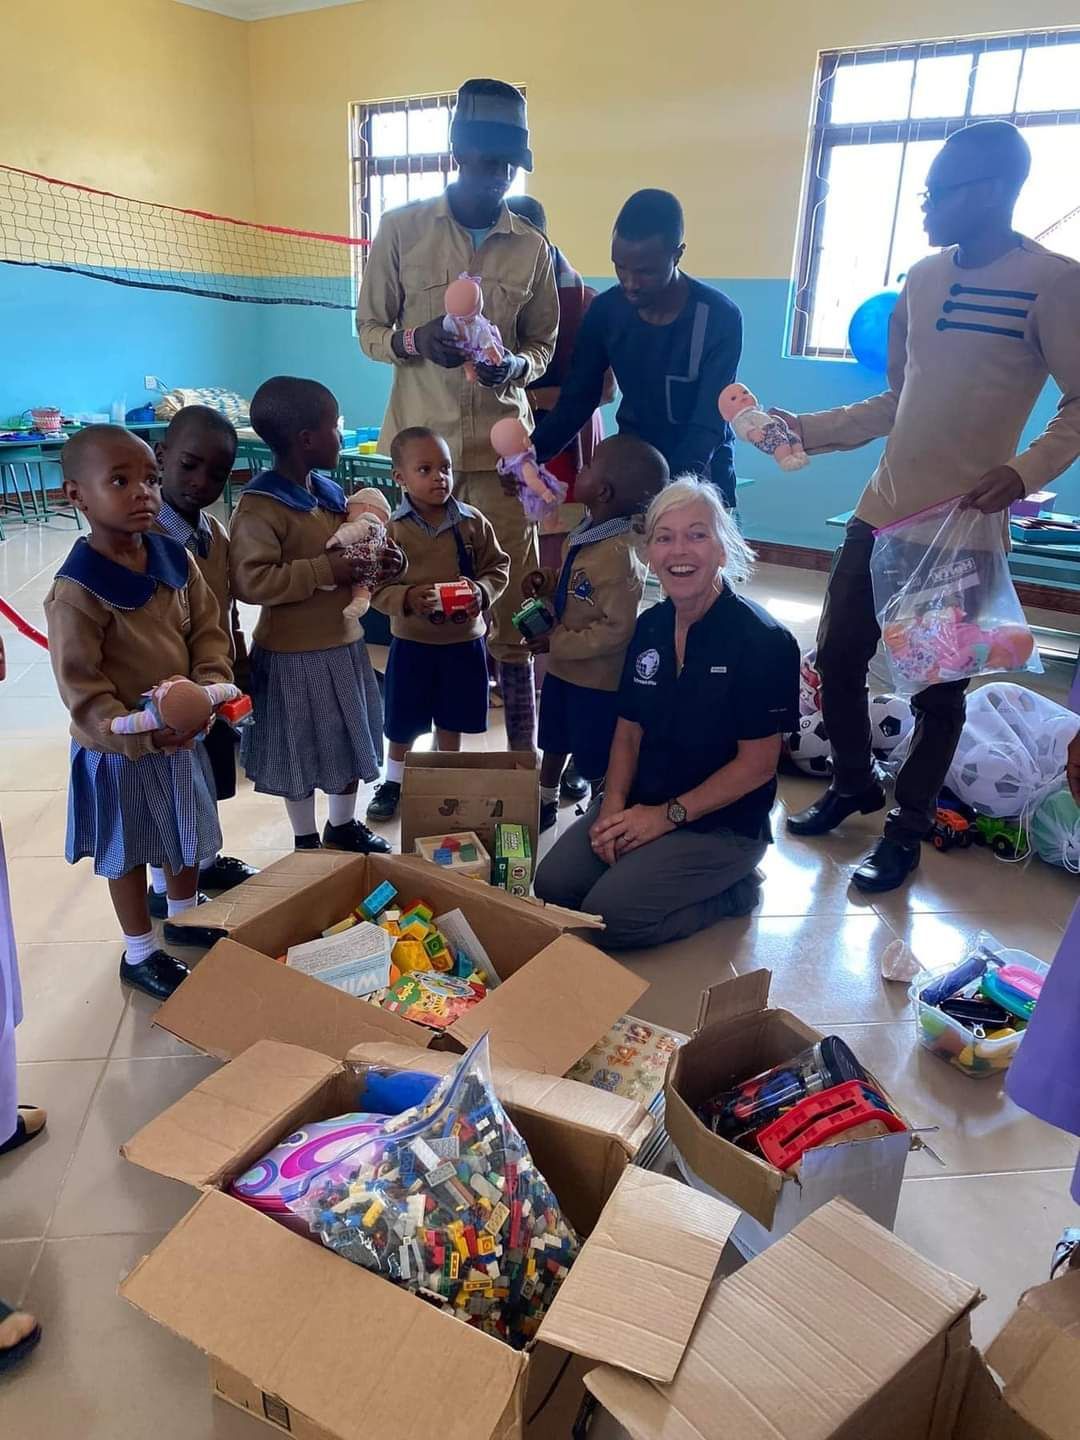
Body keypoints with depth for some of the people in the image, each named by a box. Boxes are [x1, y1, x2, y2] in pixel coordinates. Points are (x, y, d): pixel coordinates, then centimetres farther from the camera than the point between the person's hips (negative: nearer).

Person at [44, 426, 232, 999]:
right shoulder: (76, 591, -24)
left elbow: (208, 629, 1)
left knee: (187, 834, 24)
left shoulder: (176, 559, -6)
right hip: (118, 752, -6)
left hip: (184, 735, 6)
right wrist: (140, 736, -33)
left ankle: (185, 918, 49)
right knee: (129, 850, 13)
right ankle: (140, 953, 34)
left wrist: (211, 684, -17)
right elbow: (80, 689, -23)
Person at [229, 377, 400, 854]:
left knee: (349, 740, 20)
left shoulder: (331, 493, 7)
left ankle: (343, 826, 41)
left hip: (344, 641, 8)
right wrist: (325, 570, -28)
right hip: (294, 655, -8)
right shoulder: (259, 507, -19)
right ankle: (306, 841, 28)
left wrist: (378, 561, -2)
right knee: (301, 752, 9)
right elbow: (249, 581, -28)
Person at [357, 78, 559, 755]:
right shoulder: (402, 228, 3)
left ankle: (523, 756, 13)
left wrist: (515, 364, -10)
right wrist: (416, 340, -16)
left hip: (501, 446, 1)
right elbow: (370, 329, 6)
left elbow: (543, 343, 14)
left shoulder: (532, 248, 7)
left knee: (512, 608, 1)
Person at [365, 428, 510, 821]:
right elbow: (377, 587, -10)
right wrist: (407, 599, -29)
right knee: (403, 725, 13)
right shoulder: (392, 528, -11)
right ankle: (393, 784, 36)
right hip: (411, 643, -1)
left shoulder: (473, 522, -5)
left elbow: (497, 567, 3)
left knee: (451, 722, 16)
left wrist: (482, 592, -17)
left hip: (464, 641, 2)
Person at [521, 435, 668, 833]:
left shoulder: (620, 556, -30)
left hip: (597, 679, -9)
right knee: (554, 743, 28)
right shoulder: (586, 533, -2)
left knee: (595, 763, 11)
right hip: (563, 667, 10)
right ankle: (545, 803, 50)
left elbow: (618, 631, -29)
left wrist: (557, 643, -23)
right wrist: (545, 581, -3)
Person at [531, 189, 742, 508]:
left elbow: (708, 426, -24)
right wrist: (530, 455, -21)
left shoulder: (719, 318, -20)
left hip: (700, 472, -3)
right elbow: (577, 399, -3)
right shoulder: (605, 310, -9)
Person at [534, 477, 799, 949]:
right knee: (552, 887, -8)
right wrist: (614, 803, -9)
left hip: (721, 823, -6)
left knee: (607, 918, -17)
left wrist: (668, 815, -16)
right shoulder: (650, 627, 2)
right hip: (640, 805, 6)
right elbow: (629, 729, 8)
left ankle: (731, 892, 5)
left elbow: (758, 764, -15)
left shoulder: (763, 640, -17)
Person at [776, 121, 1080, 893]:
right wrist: (807, 429, 8)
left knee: (937, 691, 3)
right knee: (836, 660, 11)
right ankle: (854, 786, 34)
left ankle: (906, 831, 21)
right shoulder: (922, 279, 11)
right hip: (880, 513, 6)